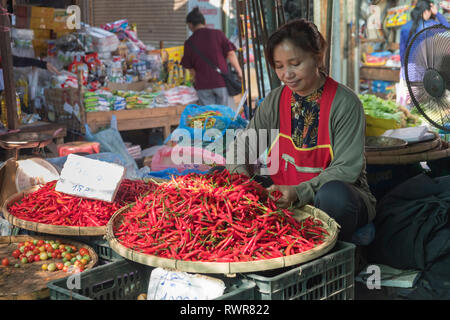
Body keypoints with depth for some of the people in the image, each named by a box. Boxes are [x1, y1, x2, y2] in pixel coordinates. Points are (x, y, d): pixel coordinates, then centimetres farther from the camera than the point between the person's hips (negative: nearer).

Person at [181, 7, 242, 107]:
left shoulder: (189, 43, 0)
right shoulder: (217, 34, -3)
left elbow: (190, 68, 4)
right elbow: (231, 54, -7)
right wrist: (239, 71, 4)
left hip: (202, 85, 1)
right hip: (222, 81, -1)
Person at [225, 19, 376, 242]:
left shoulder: (345, 104, -11)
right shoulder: (275, 101, 5)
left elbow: (346, 168, -17)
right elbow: (242, 145, 7)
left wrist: (300, 192, -32)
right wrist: (240, 173, -18)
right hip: (283, 199, 4)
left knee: (333, 194, -39)